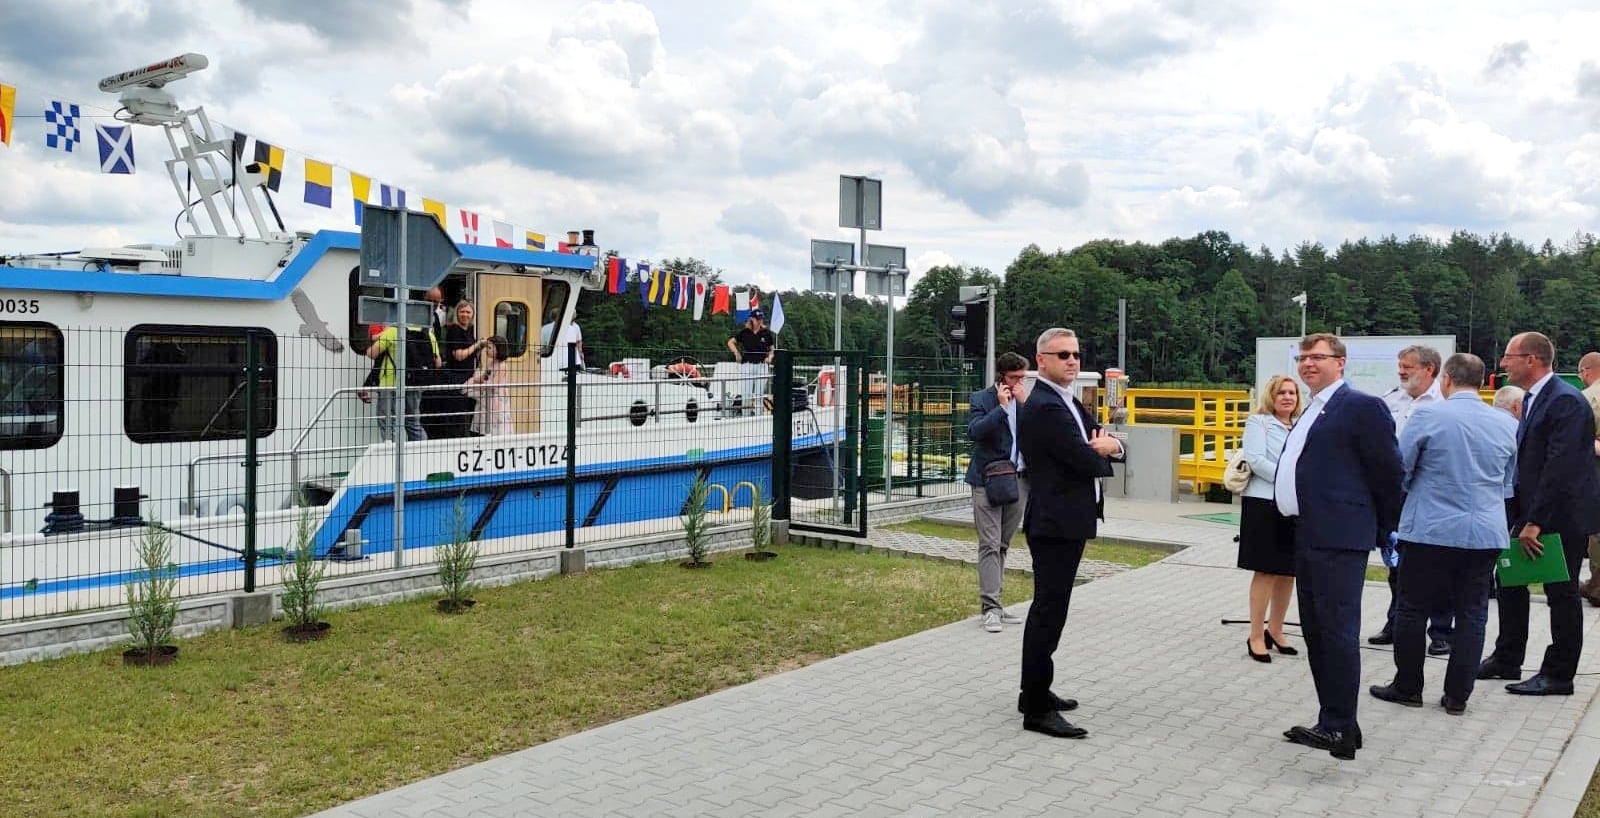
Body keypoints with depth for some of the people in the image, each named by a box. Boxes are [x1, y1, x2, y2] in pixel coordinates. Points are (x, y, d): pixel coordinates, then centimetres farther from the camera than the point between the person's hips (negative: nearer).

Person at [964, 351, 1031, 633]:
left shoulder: (1028, 400, 9)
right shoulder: (981, 399, -2)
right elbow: (974, 432, -17)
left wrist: (1026, 403, -9)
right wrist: (1002, 406, -16)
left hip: (1019, 480, 5)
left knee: (1002, 545, 12)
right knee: (990, 545, -7)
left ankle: (992, 602, 19)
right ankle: (990, 607, -6)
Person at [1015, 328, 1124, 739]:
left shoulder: (1068, 403, 15)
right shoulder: (1045, 407, -18)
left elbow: (1109, 446, 15)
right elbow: (1087, 462, -21)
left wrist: (1106, 446, -9)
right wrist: (1101, 450, 2)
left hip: (1065, 521, 11)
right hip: (1056, 522, -11)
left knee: (1048, 608, 17)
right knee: (1049, 612, -7)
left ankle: (1035, 691, 29)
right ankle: (1037, 709, -1)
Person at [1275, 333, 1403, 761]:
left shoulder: (1362, 407, -8)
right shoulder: (1310, 412, 19)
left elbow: (1389, 471, -7)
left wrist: (1384, 530, 0)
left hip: (1339, 540, -10)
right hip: (1307, 537, 10)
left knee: (1338, 632, -7)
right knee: (1315, 633, 13)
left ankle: (1339, 729, -3)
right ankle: (1336, 723, 21)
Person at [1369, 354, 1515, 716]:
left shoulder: (1428, 416, -11)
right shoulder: (1507, 425, 4)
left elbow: (1399, 469, -4)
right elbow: (1509, 484, 15)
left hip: (1431, 530, -4)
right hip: (1487, 533, 4)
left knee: (1414, 609, 7)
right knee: (1472, 614, 10)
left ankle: (1407, 688, 16)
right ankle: (1457, 696, 15)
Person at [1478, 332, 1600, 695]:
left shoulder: (1566, 401, -18)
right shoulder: (1534, 398, 12)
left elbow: (1560, 467, -24)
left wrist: (1536, 522, -24)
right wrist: (1519, 515, 12)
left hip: (1562, 516, -9)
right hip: (1532, 513, 9)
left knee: (1561, 594, 1)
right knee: (1509, 580, 14)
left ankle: (1558, 675, 12)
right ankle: (1506, 660, 26)